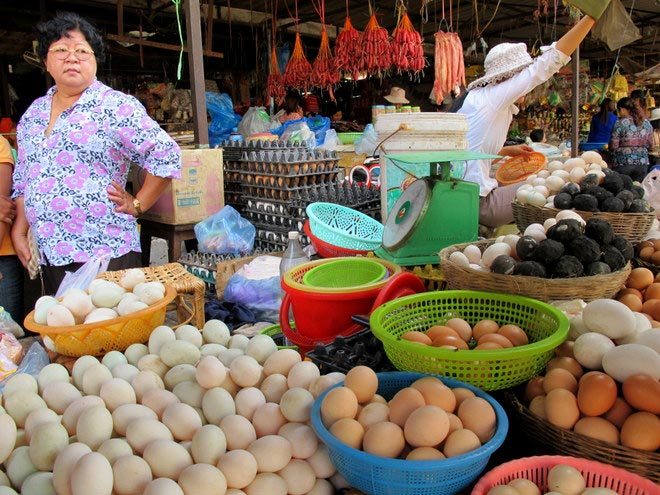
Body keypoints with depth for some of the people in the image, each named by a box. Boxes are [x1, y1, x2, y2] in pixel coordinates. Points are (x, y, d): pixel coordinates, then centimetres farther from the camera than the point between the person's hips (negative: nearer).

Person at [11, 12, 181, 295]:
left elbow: (167, 157, -12)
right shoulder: (33, 113, 15)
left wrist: (137, 205, -7)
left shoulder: (114, 107, -7)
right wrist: (19, 231, 14)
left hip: (104, 253, -6)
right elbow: (22, 181, 21)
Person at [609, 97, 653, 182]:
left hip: (623, 163, -5)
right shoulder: (646, 123, 6)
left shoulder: (620, 123, -9)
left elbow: (613, 147, -10)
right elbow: (650, 145, 10)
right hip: (642, 163, 5)